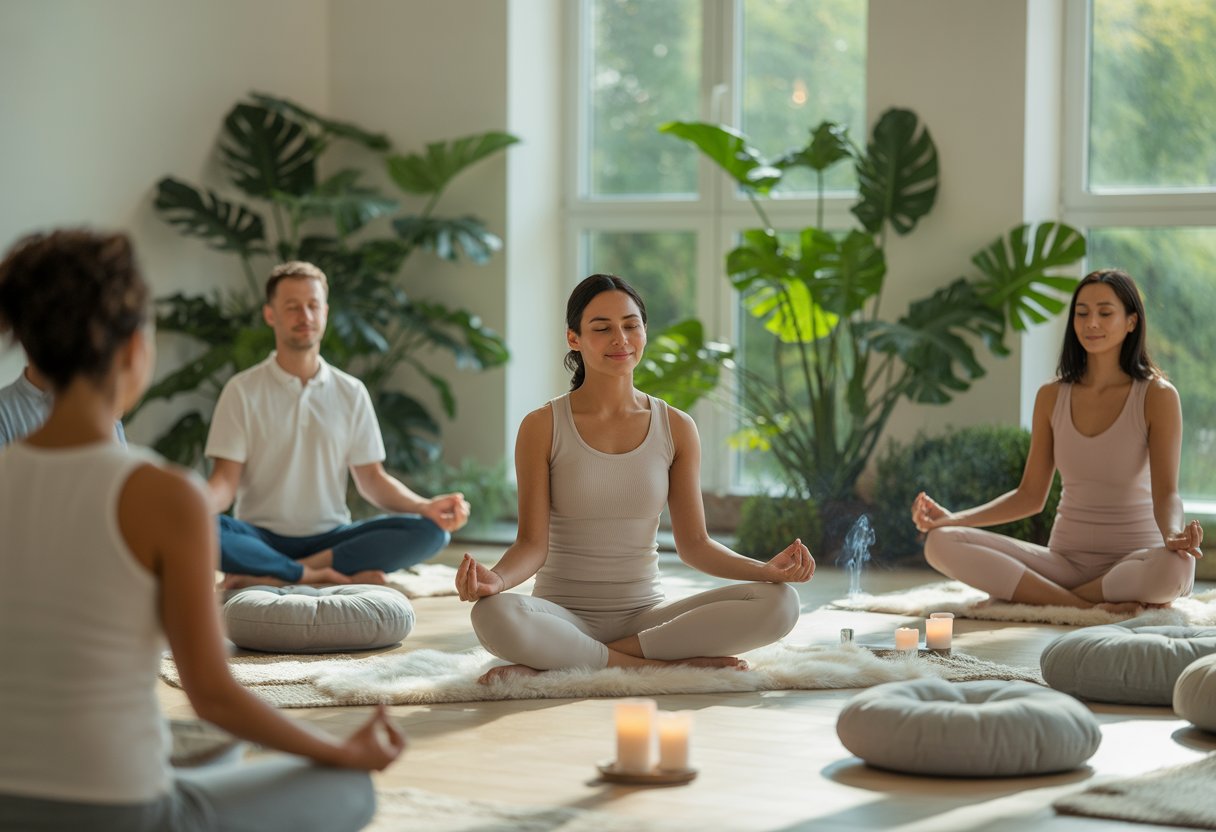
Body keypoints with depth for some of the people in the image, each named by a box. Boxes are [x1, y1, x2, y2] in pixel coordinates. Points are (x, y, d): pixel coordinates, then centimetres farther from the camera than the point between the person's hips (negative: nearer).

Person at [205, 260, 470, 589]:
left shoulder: (351, 393, 10)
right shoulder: (242, 390, 2)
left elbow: (372, 478, 9)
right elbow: (226, 480, -4)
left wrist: (425, 506, -11)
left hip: (330, 538, 3)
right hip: (263, 538, -3)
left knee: (429, 531, -23)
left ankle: (274, 576, -26)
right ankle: (335, 576, -30)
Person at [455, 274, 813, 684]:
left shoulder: (676, 429, 6)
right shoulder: (542, 427, -2)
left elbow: (694, 543, 6)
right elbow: (532, 543, -6)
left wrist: (767, 569, -11)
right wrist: (496, 578, -29)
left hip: (646, 614, 4)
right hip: (565, 615, -4)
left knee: (779, 603, -22)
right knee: (494, 615, -38)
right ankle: (663, 663, -22)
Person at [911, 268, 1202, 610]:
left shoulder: (1157, 396, -3)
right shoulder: (1052, 397, 9)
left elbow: (1166, 492, -12)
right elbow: (1031, 495, 11)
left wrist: (1173, 536, -35)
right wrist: (953, 518, -3)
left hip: (1134, 562, -4)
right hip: (1065, 560, 4)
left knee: (1177, 566, -41)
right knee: (941, 543, -19)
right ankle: (1089, 606, -24)